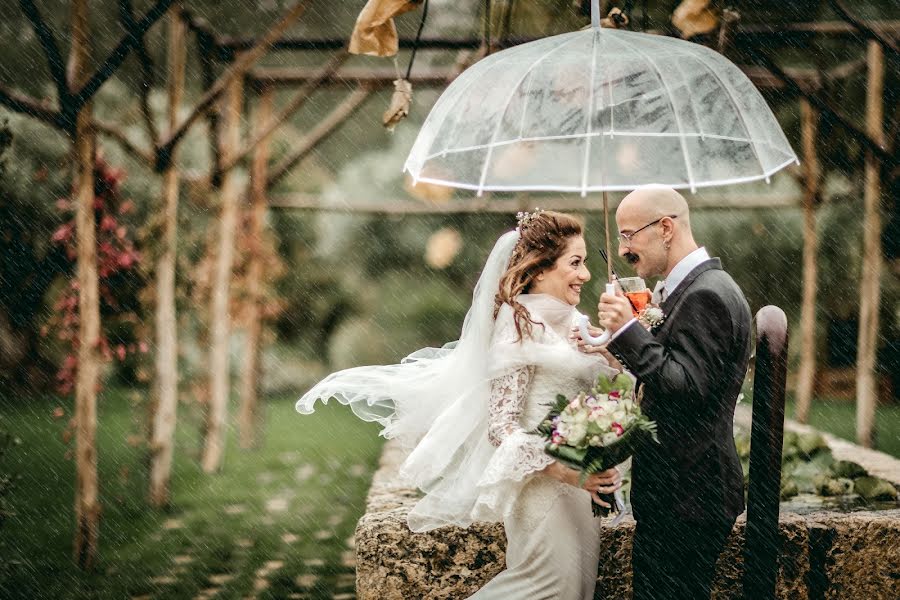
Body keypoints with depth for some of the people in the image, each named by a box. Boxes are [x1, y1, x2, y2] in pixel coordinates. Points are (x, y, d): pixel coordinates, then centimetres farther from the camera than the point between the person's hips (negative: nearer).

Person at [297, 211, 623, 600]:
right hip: (543, 484, -8)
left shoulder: (570, 324, 12)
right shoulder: (520, 325, -13)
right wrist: (567, 472, -26)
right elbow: (501, 425, -18)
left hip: (574, 484, 8)